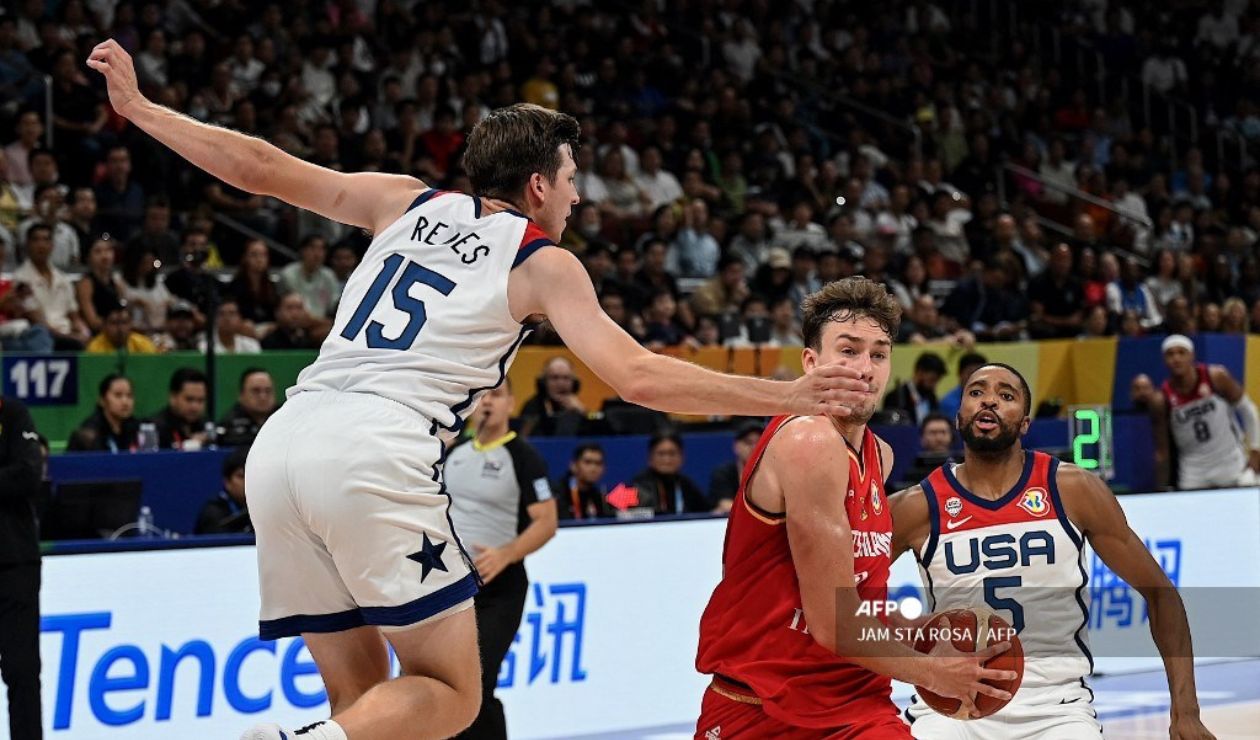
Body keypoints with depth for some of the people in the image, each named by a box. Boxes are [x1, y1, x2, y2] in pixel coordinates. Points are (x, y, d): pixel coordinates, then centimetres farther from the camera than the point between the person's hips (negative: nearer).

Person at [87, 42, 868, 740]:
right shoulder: (545, 264, 10)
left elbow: (260, 167, 21)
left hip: (282, 446, 6)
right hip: (379, 456, -6)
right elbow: (638, 376, 0)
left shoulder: (408, 203, 22)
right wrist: (789, 397, 4)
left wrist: (137, 107, 32)